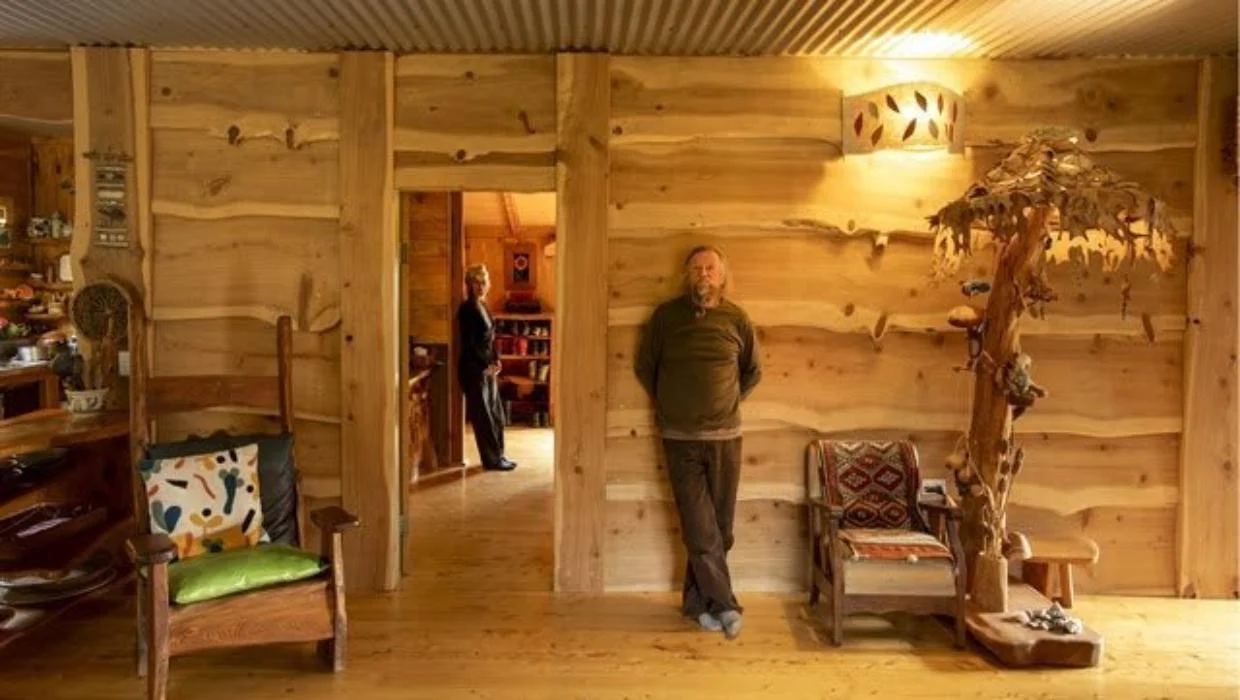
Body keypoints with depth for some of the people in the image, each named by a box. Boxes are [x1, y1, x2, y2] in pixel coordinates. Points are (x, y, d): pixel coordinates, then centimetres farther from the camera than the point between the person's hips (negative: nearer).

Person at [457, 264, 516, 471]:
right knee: (483, 415, 0)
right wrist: (486, 366, -13)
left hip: (487, 368, 9)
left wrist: (495, 360, 6)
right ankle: (491, 459, 8)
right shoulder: (467, 309, -14)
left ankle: (498, 455, 23)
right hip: (473, 369, -9)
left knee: (496, 413, 13)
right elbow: (468, 344, -18)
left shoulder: (483, 306, 12)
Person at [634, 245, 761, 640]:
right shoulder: (666, 316, -1)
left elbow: (753, 372, 15)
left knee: (719, 528, 7)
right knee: (701, 529, -5)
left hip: (725, 436, 2)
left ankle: (697, 602, 21)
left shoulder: (736, 319, 2)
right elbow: (644, 366, 10)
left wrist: (729, 404, 10)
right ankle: (724, 604, 5)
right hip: (680, 438, -1)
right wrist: (666, 405, 9)